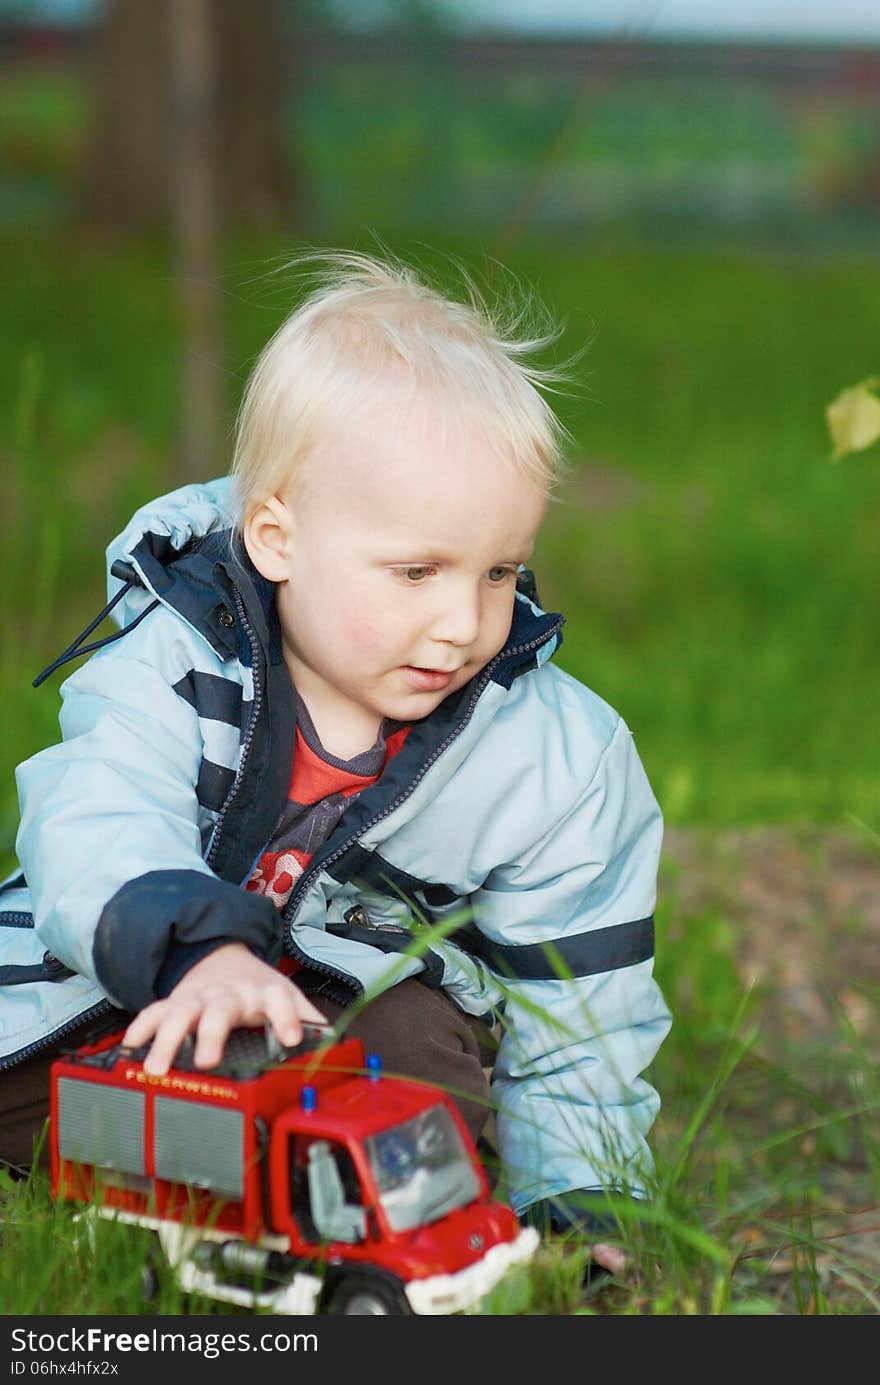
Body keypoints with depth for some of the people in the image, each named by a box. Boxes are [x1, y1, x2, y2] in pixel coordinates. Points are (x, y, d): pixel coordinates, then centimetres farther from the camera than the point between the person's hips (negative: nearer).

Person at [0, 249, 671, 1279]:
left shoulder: (561, 760, -13)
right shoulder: (175, 665, -17)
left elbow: (576, 1007, -5)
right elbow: (96, 827, -33)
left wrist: (566, 1203, -10)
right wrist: (195, 950, -54)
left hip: (386, 991, 0)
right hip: (139, 987, 0)